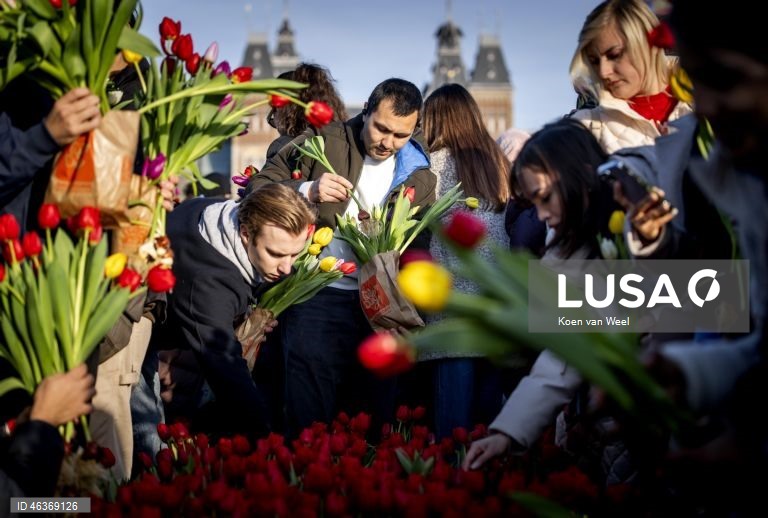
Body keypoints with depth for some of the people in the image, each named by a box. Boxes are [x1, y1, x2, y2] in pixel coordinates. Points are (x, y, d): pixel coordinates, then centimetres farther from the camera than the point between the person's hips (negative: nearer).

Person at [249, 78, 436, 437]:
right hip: (318, 298, -3)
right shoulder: (323, 142, 1)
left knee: (374, 422, 10)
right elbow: (257, 188, 0)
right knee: (311, 423, -2)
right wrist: (307, 190, -18)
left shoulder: (419, 177, 10)